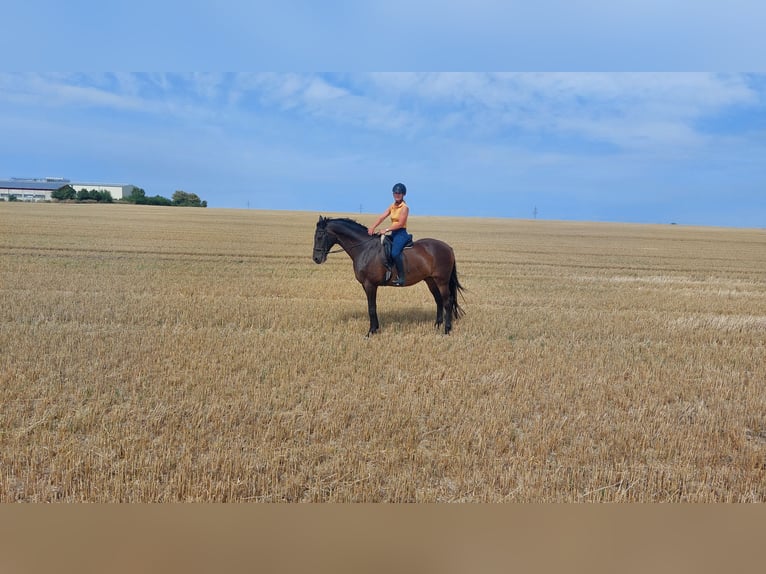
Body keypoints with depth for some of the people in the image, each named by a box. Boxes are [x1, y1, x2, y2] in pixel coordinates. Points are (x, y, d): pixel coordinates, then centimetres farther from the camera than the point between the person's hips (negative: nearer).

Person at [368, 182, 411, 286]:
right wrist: (372, 227, -11)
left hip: (401, 233, -9)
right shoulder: (392, 206, 14)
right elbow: (382, 217, 3)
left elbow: (400, 224, -16)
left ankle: (401, 278, -26)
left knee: (394, 253, -30)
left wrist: (386, 229, -18)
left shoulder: (405, 207, -8)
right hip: (393, 233, 9)